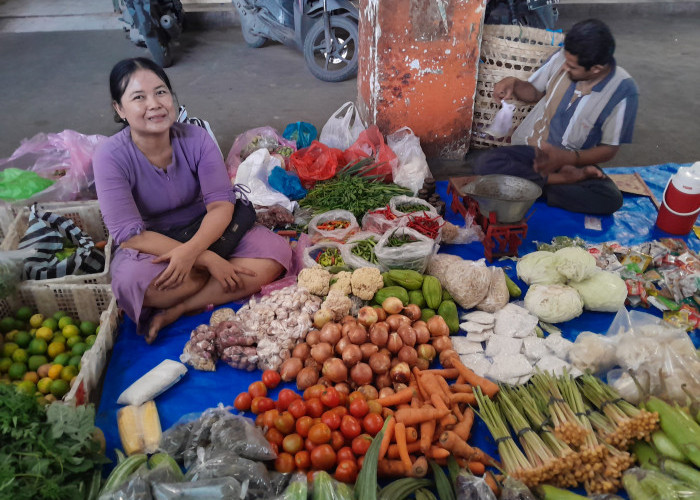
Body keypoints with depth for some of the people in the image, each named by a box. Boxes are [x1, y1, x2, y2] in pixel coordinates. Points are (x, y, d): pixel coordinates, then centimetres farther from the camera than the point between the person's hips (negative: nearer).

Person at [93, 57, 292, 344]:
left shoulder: (195, 138, -12)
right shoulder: (111, 157, -19)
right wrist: (208, 259, -31)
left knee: (276, 251, -21)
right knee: (132, 280, -38)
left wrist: (191, 250, -38)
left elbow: (221, 203, -18)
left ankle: (176, 310, -21)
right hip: (150, 246, -3)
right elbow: (131, 234, -23)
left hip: (204, 233, 3)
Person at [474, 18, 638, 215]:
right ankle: (564, 179, -17)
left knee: (611, 199, -30)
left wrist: (565, 158, -26)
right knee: (485, 164, -29)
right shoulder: (562, 57, -11)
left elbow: (609, 149, -10)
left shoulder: (623, 90, -17)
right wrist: (514, 84, -14)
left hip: (573, 161, -2)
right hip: (529, 148, 2)